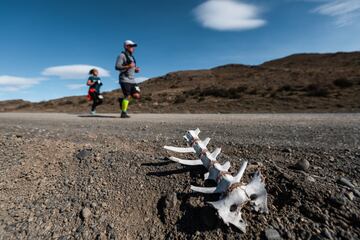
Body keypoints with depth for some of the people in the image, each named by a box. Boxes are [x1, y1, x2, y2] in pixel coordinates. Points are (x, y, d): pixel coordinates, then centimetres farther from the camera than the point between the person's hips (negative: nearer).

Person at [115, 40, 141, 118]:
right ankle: (123, 113, 0)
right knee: (127, 96, -11)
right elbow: (117, 67, -11)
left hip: (132, 80, 7)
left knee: (137, 96, -4)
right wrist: (128, 66, -20)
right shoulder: (122, 55, -1)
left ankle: (122, 100, 19)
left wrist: (136, 69, 7)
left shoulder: (132, 57, 23)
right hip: (124, 80, -7)